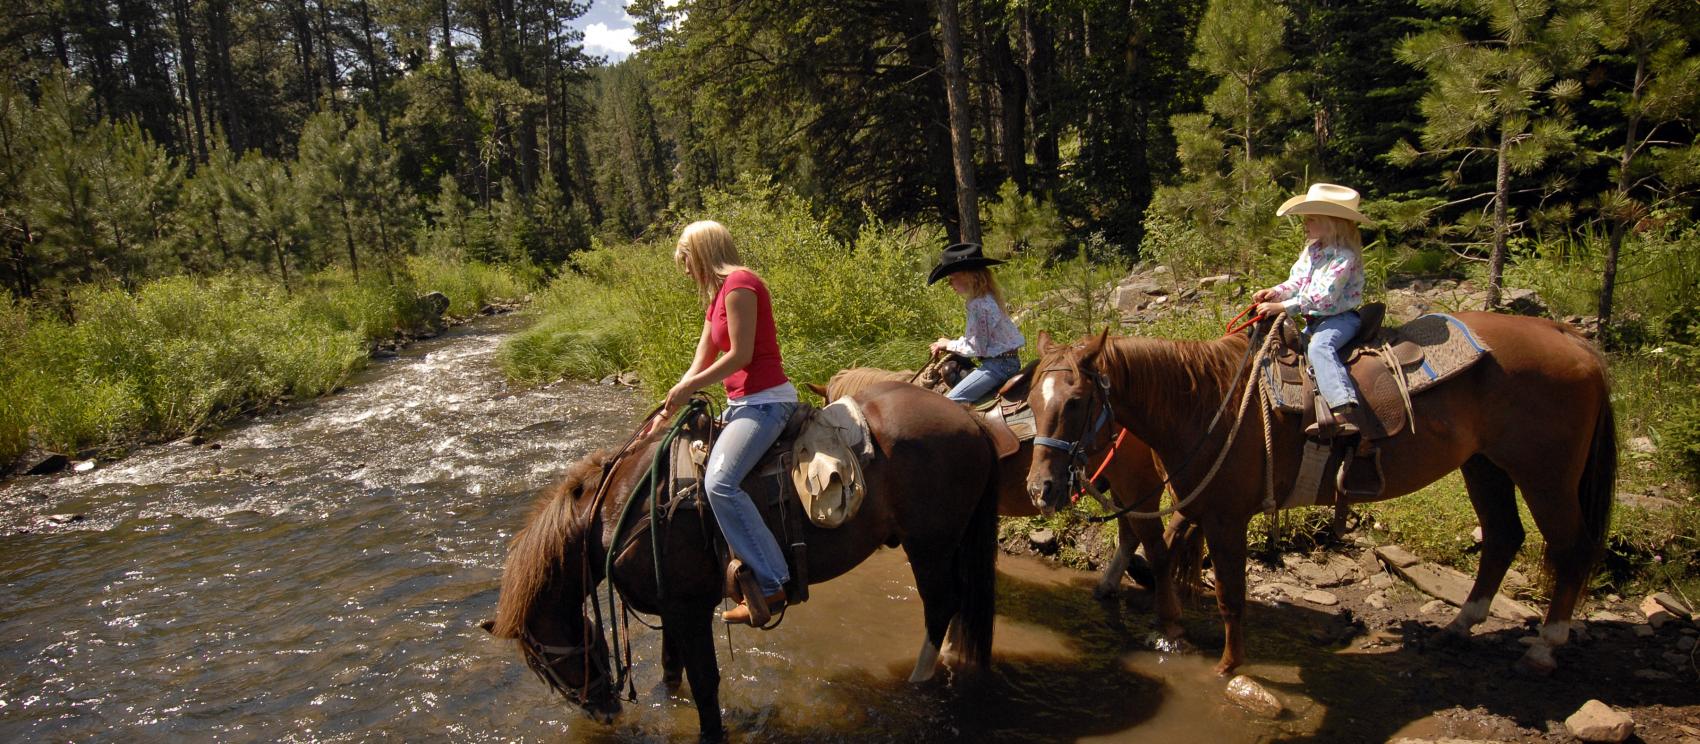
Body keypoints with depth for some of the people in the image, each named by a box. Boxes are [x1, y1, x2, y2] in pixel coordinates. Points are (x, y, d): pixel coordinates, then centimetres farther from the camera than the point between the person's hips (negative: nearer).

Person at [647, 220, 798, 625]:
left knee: (720, 482, -27)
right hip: (741, 402, 11)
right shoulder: (717, 297, 19)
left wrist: (687, 389, -8)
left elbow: (740, 355, -17)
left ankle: (771, 584, -22)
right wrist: (667, 411, 12)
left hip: (765, 401, -11)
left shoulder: (739, 284, -12)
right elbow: (700, 364, 18)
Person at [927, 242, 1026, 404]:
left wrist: (949, 344, -4)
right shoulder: (987, 297, 9)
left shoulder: (979, 305, -21)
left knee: (950, 401, -16)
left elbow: (977, 348, -18)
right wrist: (949, 344, 8)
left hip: (998, 364, -11)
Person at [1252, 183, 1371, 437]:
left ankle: (1344, 412, -50)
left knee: (1320, 346, -36)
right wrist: (1274, 292, -7)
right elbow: (1296, 283, 13)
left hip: (1340, 317, -10)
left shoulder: (1344, 255, -18)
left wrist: (1282, 307, -30)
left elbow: (1323, 297, -26)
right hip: (1315, 320, 10)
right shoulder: (1312, 249, 9)